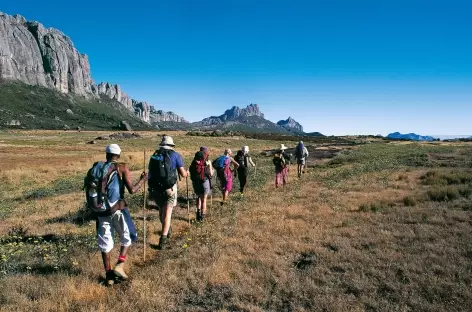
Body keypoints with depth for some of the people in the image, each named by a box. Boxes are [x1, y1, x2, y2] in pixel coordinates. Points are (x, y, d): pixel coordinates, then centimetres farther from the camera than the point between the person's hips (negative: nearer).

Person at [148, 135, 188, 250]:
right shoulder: (175, 155, -1)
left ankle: (167, 230, 41)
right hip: (169, 189, -3)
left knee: (161, 210, 22)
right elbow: (183, 174, -3)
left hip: (155, 189, 4)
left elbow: (149, 173, 13)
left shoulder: (154, 155, 10)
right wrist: (187, 173, 19)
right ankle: (163, 238, -4)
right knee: (167, 212, 3)